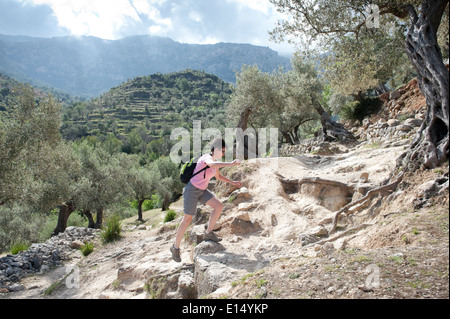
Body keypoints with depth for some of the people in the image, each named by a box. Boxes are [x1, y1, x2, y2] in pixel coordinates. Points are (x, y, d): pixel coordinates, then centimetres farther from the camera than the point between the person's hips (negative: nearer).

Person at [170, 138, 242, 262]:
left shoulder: (215, 160, 6)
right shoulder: (207, 157, -22)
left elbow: (218, 176, 22)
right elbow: (212, 165, -48)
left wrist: (232, 182, 14)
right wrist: (231, 164, -41)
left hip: (201, 190, 8)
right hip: (191, 190, -8)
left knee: (219, 206, -7)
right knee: (187, 219, -3)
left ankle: (209, 233, 6)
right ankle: (175, 247, 15)